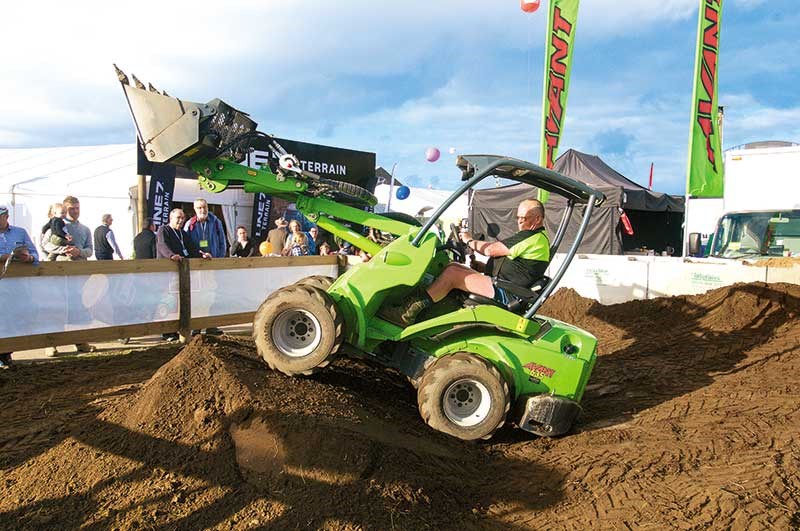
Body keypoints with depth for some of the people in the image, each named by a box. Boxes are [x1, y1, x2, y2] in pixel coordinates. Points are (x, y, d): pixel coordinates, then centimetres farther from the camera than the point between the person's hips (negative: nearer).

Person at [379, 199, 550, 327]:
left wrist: (469, 241, 2)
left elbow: (491, 249, -15)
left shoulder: (536, 238, -11)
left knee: (452, 273, -21)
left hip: (506, 296, -11)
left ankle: (407, 312, -22)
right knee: (454, 266, 3)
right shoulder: (529, 236, 23)